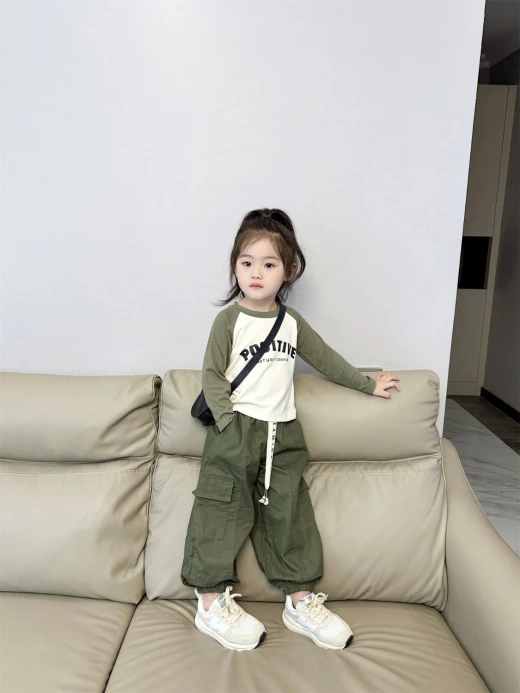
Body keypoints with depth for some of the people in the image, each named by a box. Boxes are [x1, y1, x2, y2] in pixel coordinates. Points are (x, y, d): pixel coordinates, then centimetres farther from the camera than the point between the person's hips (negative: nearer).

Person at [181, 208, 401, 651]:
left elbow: (326, 359, 20)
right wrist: (228, 421, -17)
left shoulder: (292, 321, 11)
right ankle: (211, 603, 15)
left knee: (289, 512, 7)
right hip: (236, 431, -4)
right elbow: (212, 375, -6)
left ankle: (301, 601, 19)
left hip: (283, 433, 5)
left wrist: (368, 385, 23)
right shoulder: (230, 319, -3)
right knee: (225, 511, 1)